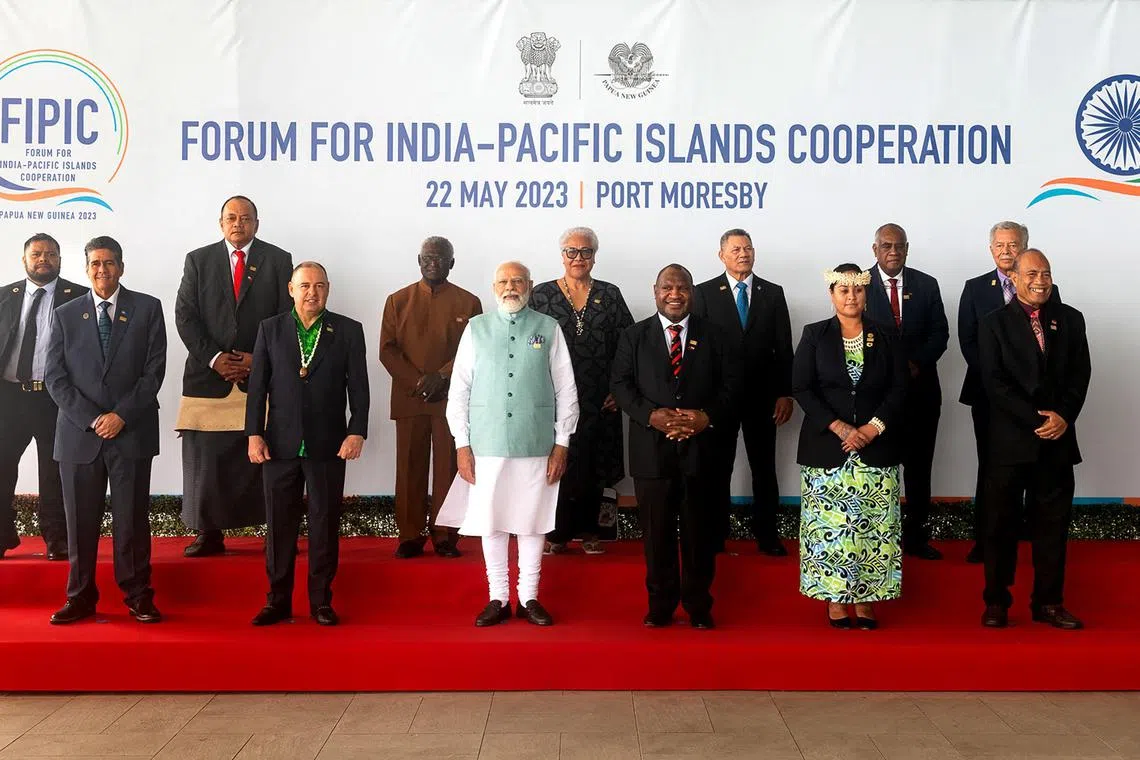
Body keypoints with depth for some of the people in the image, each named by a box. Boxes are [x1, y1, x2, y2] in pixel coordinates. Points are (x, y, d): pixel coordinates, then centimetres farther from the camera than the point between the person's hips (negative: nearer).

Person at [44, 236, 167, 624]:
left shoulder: (147, 308, 6)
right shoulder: (65, 315, 11)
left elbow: (154, 370, -1)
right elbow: (55, 377, 4)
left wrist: (121, 415, -9)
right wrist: (91, 419, -8)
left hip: (131, 432, -2)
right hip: (79, 433, 2)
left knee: (132, 519, 2)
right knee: (80, 520, 6)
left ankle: (138, 597, 11)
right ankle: (81, 598, 16)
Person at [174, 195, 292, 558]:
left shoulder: (278, 260, 8)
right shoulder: (198, 260, 11)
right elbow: (185, 316, 5)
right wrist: (214, 358, -7)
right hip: (209, 375, 1)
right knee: (206, 461, 1)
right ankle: (209, 534, 10)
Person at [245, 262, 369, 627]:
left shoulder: (349, 331, 3)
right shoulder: (270, 329, 6)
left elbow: (359, 387, 0)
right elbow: (257, 385, 5)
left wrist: (357, 432, -9)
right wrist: (254, 434, -2)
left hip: (328, 445, -1)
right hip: (280, 443, 1)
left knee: (325, 524, 6)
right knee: (279, 524, 7)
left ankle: (321, 601, 17)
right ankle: (278, 601, 18)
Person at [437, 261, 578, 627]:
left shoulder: (549, 329, 3)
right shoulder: (476, 329, 5)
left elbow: (566, 390, 3)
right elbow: (458, 390, 5)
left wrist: (562, 443, 0)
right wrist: (462, 444, 0)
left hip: (537, 445, 0)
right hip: (487, 445, 1)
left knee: (533, 522, 7)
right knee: (490, 522, 6)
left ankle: (529, 597, 20)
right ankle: (498, 599, 19)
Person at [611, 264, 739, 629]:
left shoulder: (713, 336, 8)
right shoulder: (634, 336, 8)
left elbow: (730, 383, 3)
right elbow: (621, 383, 1)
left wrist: (708, 416, -14)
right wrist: (651, 415, -15)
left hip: (701, 447, 0)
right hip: (651, 449, 0)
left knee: (700, 530, 6)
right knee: (657, 530, 7)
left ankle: (698, 605, 20)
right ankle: (660, 603, 20)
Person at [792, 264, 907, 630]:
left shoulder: (886, 337, 8)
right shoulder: (814, 335, 4)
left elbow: (899, 390, 4)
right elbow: (802, 388, -3)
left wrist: (872, 428, -10)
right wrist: (838, 427, -12)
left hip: (876, 447, 1)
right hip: (827, 446, -1)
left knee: (872, 525, 2)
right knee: (831, 523, 0)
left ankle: (865, 597, 11)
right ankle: (835, 595, 10)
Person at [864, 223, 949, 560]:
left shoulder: (926, 285, 7)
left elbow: (939, 333, 5)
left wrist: (917, 364, -11)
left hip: (920, 388, 3)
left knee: (919, 466, 8)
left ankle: (917, 536, 17)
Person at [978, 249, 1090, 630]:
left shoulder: (1070, 319, 9)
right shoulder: (994, 323, -1)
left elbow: (1080, 374, 5)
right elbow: (994, 382, -8)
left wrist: (1063, 416, -10)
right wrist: (1036, 421, -14)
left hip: (1058, 439, 3)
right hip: (1010, 440, -3)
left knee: (1053, 524, 8)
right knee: (1002, 524, 5)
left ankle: (1048, 602, 19)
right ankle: (997, 601, 16)